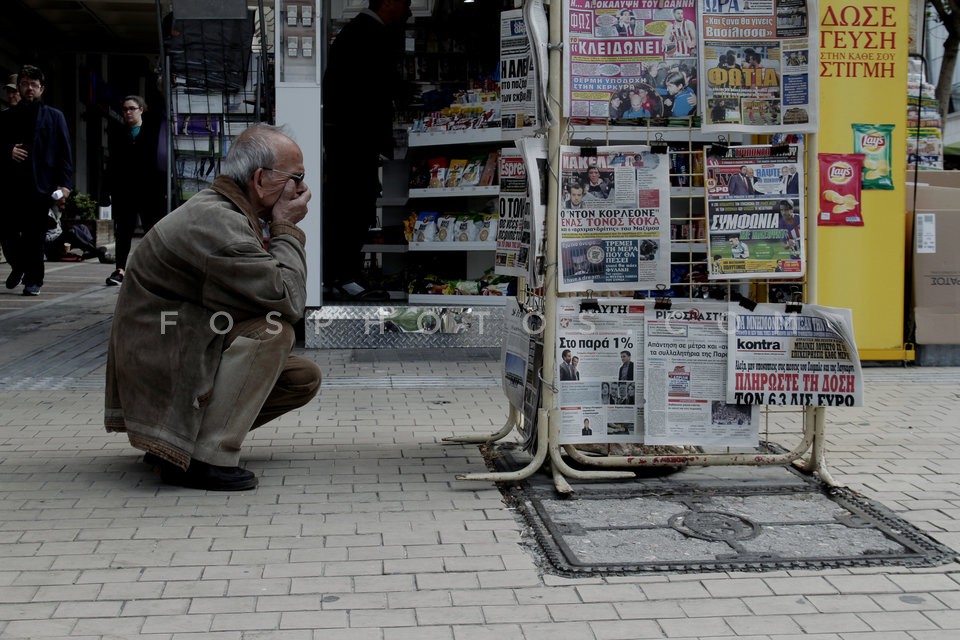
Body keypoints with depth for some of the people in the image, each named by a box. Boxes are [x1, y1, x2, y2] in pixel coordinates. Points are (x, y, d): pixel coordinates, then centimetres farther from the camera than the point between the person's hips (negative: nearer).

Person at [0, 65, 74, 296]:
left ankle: (33, 280, 7)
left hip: (41, 186, -2)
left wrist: (64, 184, -7)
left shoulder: (55, 117, 9)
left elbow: (65, 154, 3)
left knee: (35, 237, -2)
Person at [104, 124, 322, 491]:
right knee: (272, 331, -27)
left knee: (305, 378, 9)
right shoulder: (215, 220, -24)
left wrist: (281, 230, 1)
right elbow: (288, 300, -26)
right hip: (160, 374, -11)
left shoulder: (226, 212, 10)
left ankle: (181, 445, 13)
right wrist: (287, 230, -13)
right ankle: (205, 457, -20)